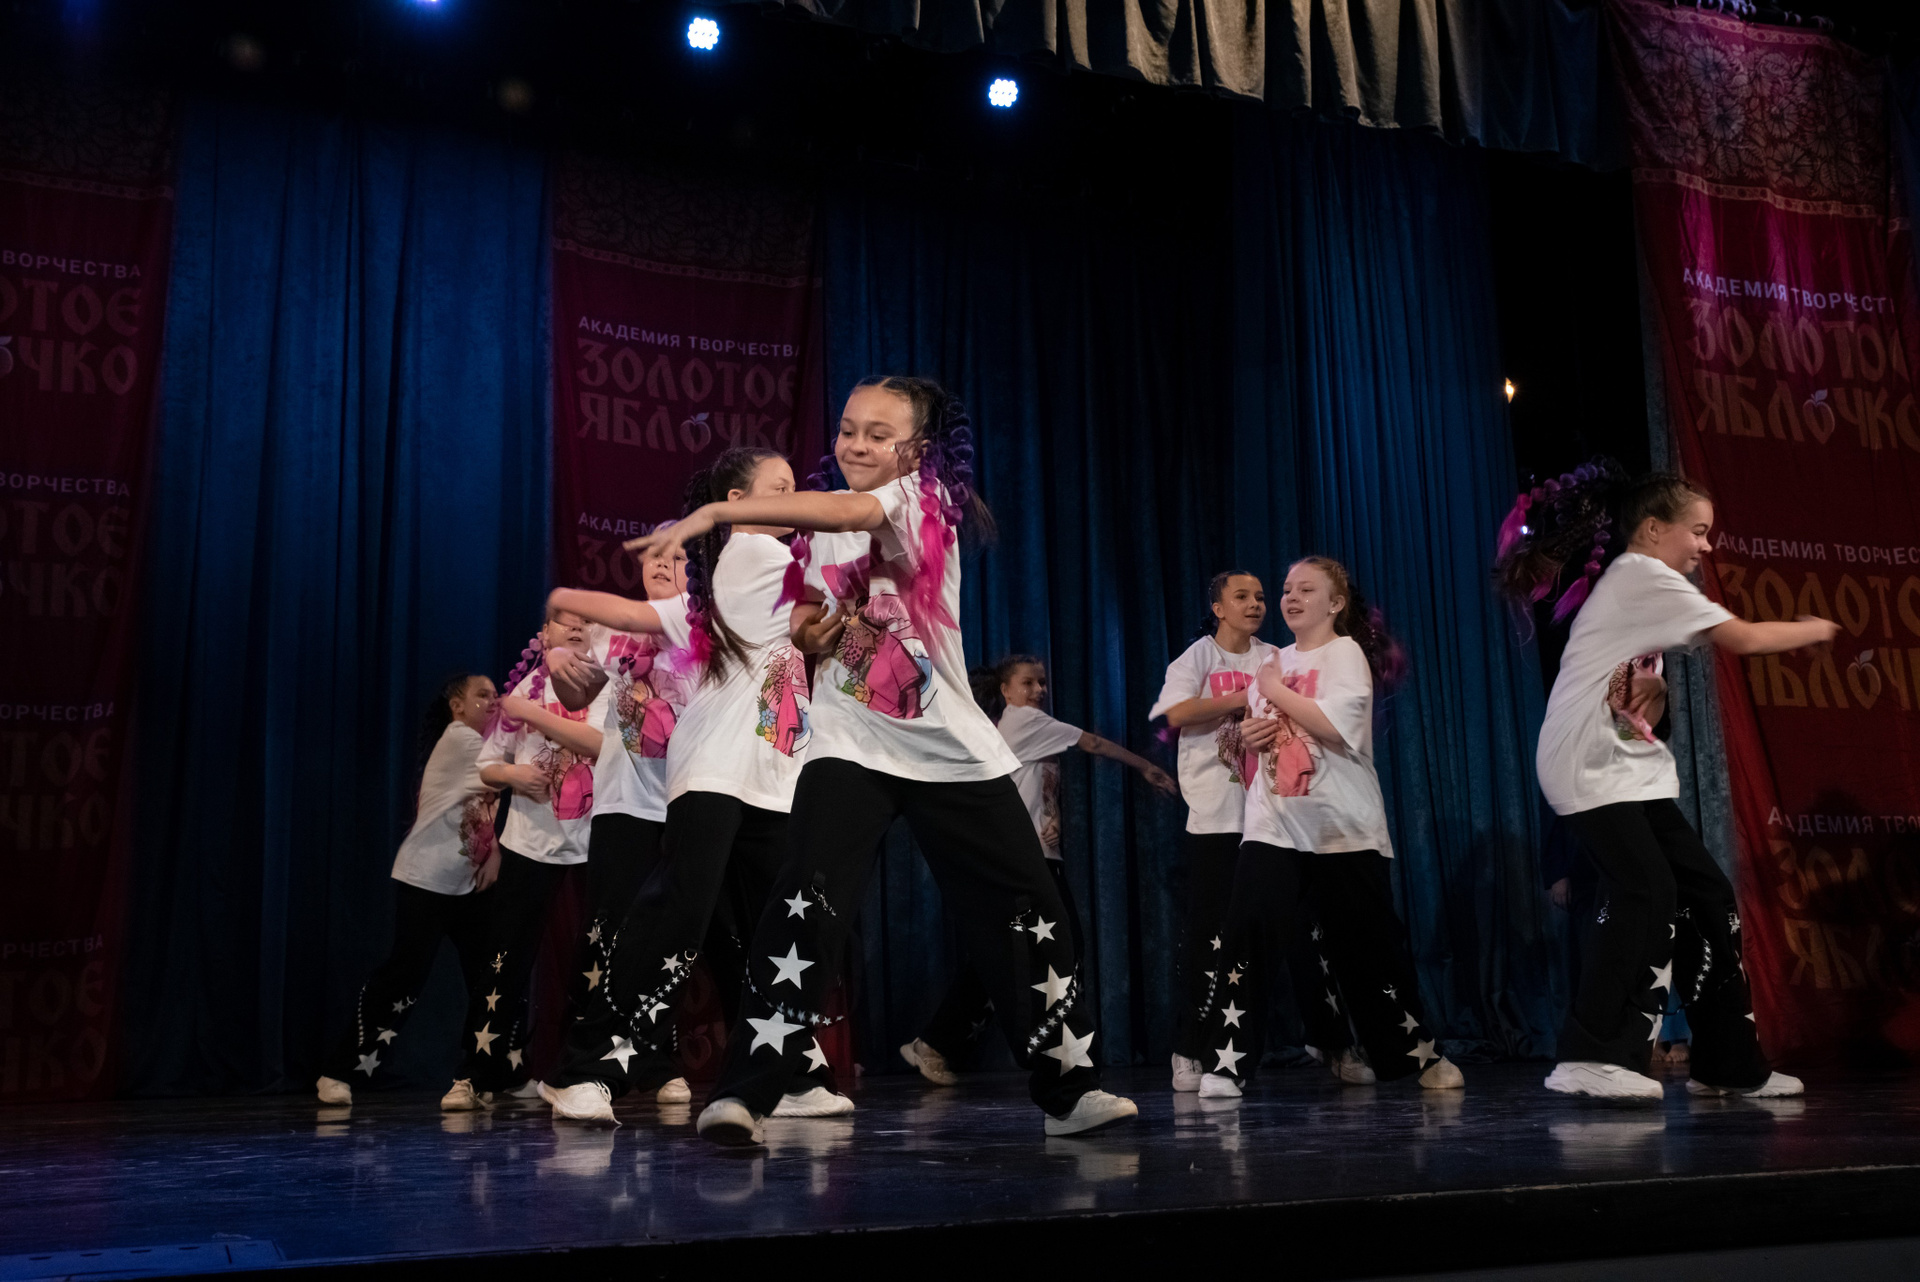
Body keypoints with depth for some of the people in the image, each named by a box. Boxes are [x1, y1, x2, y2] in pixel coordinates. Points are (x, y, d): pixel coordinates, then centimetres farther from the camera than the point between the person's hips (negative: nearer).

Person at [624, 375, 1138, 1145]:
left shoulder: (928, 502, -7)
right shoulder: (816, 533, 7)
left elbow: (844, 512, -29)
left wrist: (716, 512, -39)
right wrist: (806, 635, -5)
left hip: (953, 749, -2)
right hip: (849, 746, 2)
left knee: (1027, 908, 5)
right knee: (809, 904, -20)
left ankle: (1070, 1088, 22)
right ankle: (745, 1094, -18)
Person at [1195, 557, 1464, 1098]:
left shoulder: (1346, 653, -3)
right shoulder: (1275, 661, 15)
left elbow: (1333, 726, -19)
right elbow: (1255, 727, 26)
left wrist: (1276, 690, -9)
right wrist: (1247, 735, 2)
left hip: (1343, 828, -4)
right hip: (1273, 825, 5)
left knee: (1368, 946, 4)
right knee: (1243, 935, -11)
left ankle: (1422, 1053, 24)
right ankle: (1226, 1065, -11)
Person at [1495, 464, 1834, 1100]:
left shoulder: (1641, 586, 23)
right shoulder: (1642, 574, -7)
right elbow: (1743, 638, -9)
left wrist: (1649, 693, -5)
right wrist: (1813, 630, 9)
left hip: (1631, 768, 10)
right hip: (1590, 764, -10)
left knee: (1705, 893, 8)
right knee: (1645, 889, -24)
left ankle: (1729, 1063, 16)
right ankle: (1591, 1058, -24)